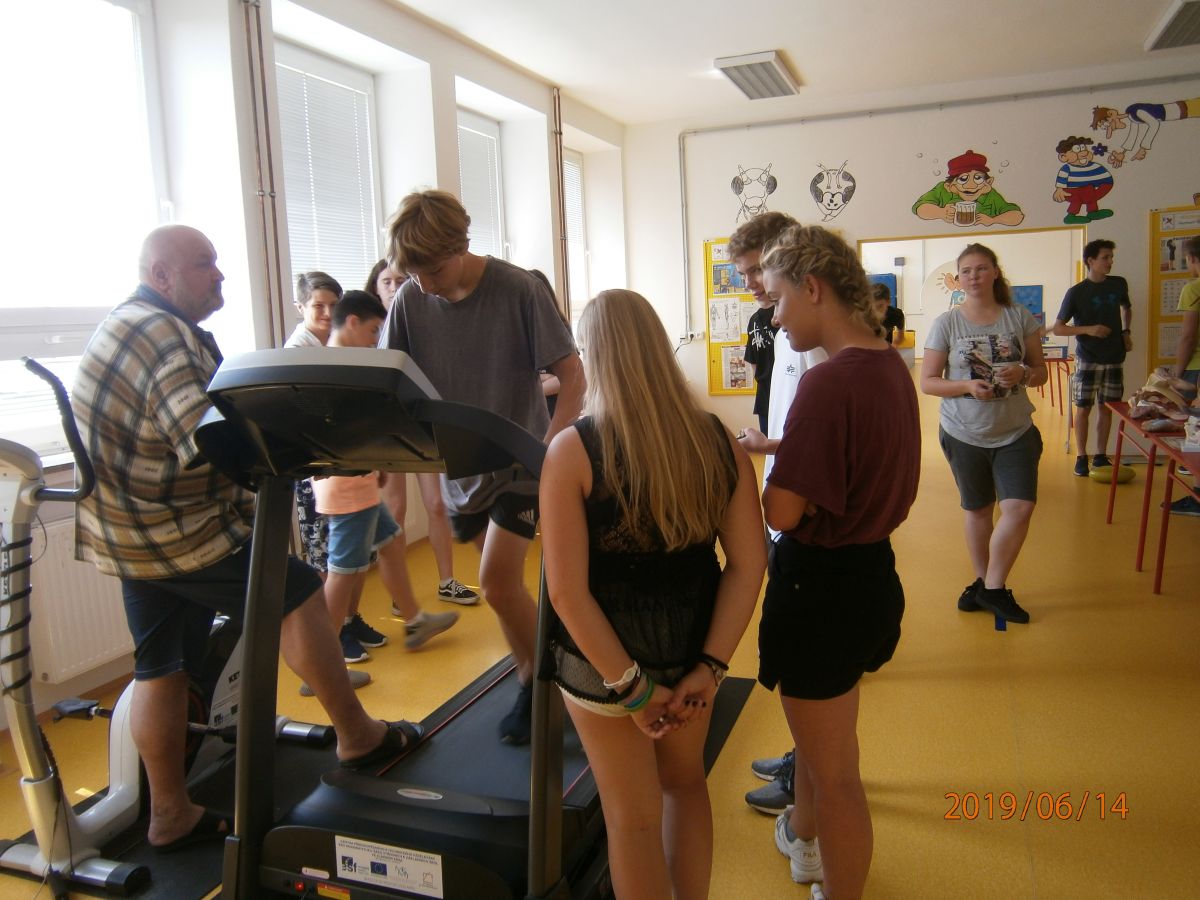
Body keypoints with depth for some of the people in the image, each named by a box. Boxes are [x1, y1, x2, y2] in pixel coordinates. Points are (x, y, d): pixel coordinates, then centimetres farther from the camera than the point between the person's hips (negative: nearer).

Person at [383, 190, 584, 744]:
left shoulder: (518, 290, -16)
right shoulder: (410, 302, -6)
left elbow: (572, 375, -13)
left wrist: (550, 449, -26)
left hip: (520, 463, -4)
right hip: (458, 465, 5)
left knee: (497, 581, -13)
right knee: (502, 582, 15)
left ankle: (537, 683, 11)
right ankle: (538, 676, 36)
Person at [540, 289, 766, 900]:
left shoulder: (572, 450, -19)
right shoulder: (717, 441, -8)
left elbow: (568, 591, -22)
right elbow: (748, 563, -8)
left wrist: (631, 686, -14)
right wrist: (709, 666, -6)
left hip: (605, 655, -4)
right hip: (692, 644, 4)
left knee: (634, 815, 17)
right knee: (685, 780, 29)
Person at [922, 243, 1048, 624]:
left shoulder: (1019, 316, -1)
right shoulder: (946, 323, -5)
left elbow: (1041, 372, 4)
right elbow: (927, 382, -6)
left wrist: (1022, 374, -18)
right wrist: (967, 386, -23)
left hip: (1015, 432, 1)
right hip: (964, 433, -1)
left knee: (1020, 507, -10)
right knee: (978, 510, 13)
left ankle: (993, 588, 8)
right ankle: (983, 581, 33)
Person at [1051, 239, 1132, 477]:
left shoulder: (1118, 284, 5)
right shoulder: (1076, 292, -8)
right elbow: (1058, 328, -8)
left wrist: (1125, 332, 12)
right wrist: (1088, 329, -20)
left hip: (1114, 359, 4)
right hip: (1087, 360, -4)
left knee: (1106, 408, 8)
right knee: (1083, 409, 0)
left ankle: (1101, 456, 17)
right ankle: (1081, 458, 7)